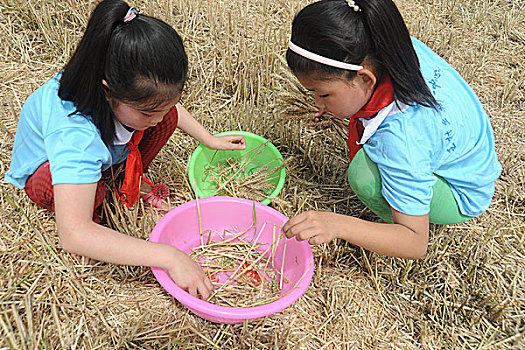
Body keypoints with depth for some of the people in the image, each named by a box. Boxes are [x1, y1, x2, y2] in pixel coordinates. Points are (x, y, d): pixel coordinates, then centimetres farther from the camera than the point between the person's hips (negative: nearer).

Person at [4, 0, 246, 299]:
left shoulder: (137, 90, -28)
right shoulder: (75, 133, -46)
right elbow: (73, 235, -53)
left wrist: (210, 139, -2)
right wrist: (168, 257, -56)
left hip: (105, 151, 6)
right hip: (46, 166, -5)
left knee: (168, 116, -18)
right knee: (91, 190, -41)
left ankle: (134, 182, 7)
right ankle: (91, 214, -4)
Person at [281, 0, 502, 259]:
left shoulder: (401, 140, -41)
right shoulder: (403, 47, -19)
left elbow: (416, 245, -35)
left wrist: (339, 225, -48)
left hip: (462, 198, -8)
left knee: (364, 172, -33)